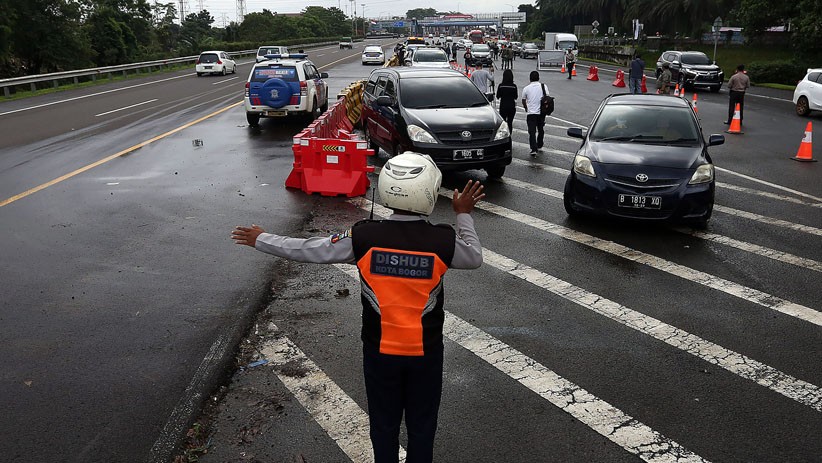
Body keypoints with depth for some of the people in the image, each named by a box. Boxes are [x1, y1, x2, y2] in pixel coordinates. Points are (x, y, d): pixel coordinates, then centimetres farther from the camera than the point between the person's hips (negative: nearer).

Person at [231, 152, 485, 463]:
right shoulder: (444, 240, -19)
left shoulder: (363, 237, -19)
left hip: (379, 350, 1)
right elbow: (475, 258, 3)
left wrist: (260, 240, 8)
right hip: (426, 352, 0)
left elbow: (309, 250, -8)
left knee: (383, 423, 21)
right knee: (422, 425, 20)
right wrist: (463, 215, 15)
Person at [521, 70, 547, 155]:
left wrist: (526, 108, 28)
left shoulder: (526, 88, -1)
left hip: (530, 113, -2)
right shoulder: (543, 86, 1)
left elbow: (523, 101, 9)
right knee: (541, 130, 19)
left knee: (532, 131, -3)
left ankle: (534, 149, -14)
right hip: (541, 112, 2)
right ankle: (539, 146, 31)